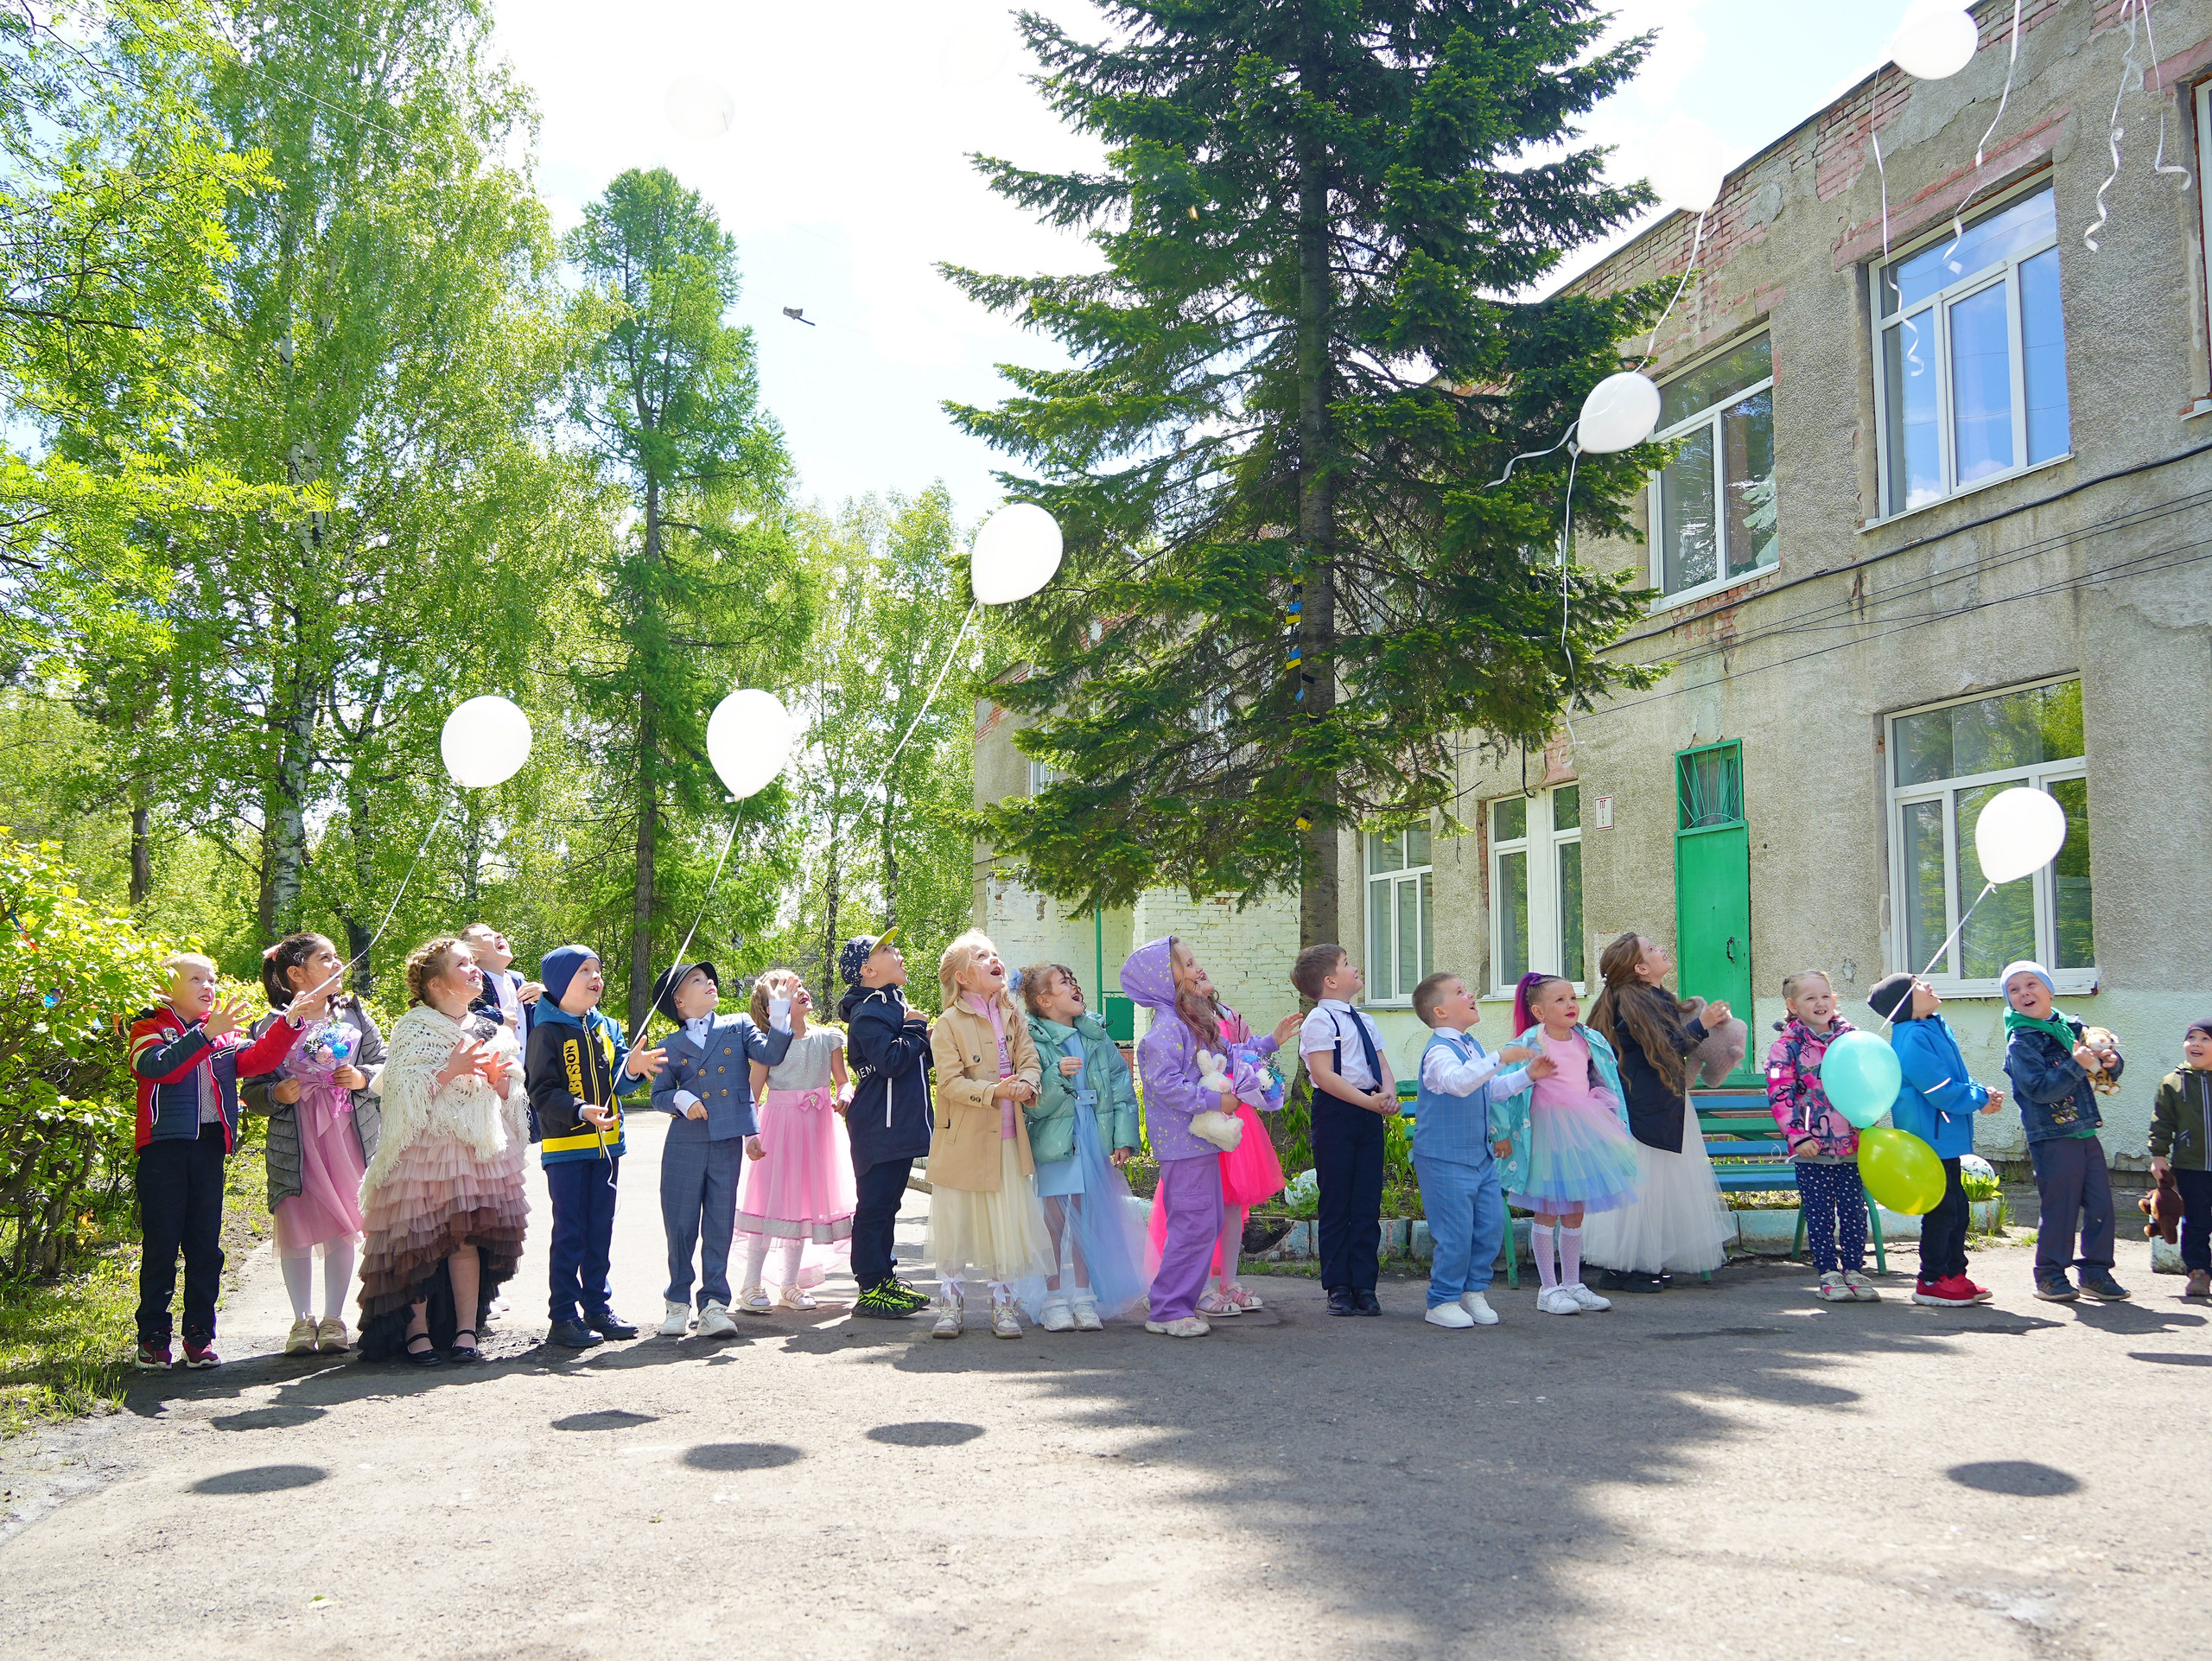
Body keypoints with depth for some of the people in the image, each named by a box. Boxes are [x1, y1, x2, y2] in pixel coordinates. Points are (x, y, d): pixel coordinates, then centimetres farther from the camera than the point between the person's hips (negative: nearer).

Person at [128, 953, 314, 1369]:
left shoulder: (224, 1033, 15)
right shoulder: (150, 1027, 2)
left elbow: (257, 1059, -2)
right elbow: (155, 1067, -18)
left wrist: (290, 1022, -15)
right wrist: (205, 1033, -27)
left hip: (209, 1147, 4)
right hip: (164, 1147, -4)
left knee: (205, 1245, 6)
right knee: (161, 1244, 0)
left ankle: (199, 1334, 12)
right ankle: (153, 1335, 9)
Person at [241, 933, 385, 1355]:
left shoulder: (354, 1015, 9)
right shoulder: (271, 1026, 0)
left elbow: (386, 1064, 12)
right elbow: (250, 1092, 3)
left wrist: (364, 1078, -8)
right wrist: (276, 1094, -17)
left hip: (349, 1136, 2)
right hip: (294, 1142, -2)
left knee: (343, 1229, 3)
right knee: (295, 1232, 1)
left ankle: (333, 1320, 14)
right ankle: (302, 1322, 16)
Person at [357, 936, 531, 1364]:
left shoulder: (491, 1031, 14)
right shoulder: (413, 1027, -2)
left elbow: (511, 1099, 17)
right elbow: (405, 1092, -10)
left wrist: (499, 1079, -4)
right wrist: (451, 1070, -18)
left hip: (479, 1148, 4)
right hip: (425, 1149, -4)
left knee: (469, 1238, -1)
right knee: (421, 1240, -3)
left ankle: (466, 1330, 4)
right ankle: (416, 1330, 8)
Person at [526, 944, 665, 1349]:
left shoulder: (607, 1027, 10)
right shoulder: (547, 1032, -9)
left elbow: (618, 1081, 3)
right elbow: (541, 1091, -15)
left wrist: (632, 1068, -20)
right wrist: (581, 1111, -30)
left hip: (606, 1143, 6)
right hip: (565, 1146, -6)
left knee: (601, 1230, 11)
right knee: (570, 1233, -2)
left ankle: (598, 1308, 21)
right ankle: (564, 1316, 5)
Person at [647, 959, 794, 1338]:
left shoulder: (739, 1027, 9)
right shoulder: (670, 1046, 8)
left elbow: (770, 1053, -6)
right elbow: (659, 1095, 10)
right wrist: (681, 1099, -10)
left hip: (728, 1143, 0)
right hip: (685, 1145, 0)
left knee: (720, 1225, 3)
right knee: (680, 1224, 4)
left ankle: (714, 1303, 11)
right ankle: (678, 1301, 19)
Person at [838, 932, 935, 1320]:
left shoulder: (895, 1005, 17)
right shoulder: (867, 1013, -14)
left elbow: (917, 1058, 24)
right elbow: (891, 1060, -26)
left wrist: (926, 1040, 3)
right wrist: (915, 1029, -12)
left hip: (902, 1124, 10)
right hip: (878, 1128, -10)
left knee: (887, 1203, 16)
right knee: (873, 1206, -3)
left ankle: (885, 1278, 24)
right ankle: (871, 1289, 2)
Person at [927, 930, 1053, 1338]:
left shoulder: (1013, 1018, 10)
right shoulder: (949, 1024, -6)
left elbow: (1030, 1060, 3)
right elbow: (951, 1082, -13)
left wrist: (1025, 1085, -20)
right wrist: (994, 1090, -26)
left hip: (1007, 1139, 4)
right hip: (962, 1140, -3)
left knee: (1007, 1220, 4)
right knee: (954, 1223, 4)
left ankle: (1002, 1303, 17)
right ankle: (951, 1302, 19)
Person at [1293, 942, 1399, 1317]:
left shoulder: (1364, 1021, 17)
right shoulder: (1319, 1022, -7)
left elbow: (1382, 1066, 14)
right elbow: (1324, 1075, -15)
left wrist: (1389, 1094, -8)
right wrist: (1369, 1101, -19)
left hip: (1369, 1114, 7)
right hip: (1336, 1112, -7)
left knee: (1368, 1202, 7)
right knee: (1336, 1204, 0)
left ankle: (1364, 1286, 13)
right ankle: (1338, 1288, 8)